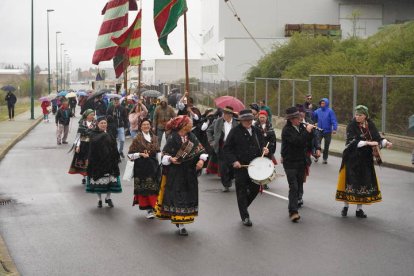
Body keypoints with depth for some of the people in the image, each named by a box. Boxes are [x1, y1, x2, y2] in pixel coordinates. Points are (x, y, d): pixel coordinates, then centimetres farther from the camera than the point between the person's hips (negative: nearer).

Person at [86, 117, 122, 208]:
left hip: (109, 160, 3)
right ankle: (99, 199, 15)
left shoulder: (110, 134, 8)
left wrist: (117, 158, 4)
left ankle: (108, 198, 21)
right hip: (97, 160, -3)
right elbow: (94, 141, -23)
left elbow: (114, 147, 8)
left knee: (110, 179, 3)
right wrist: (103, 134, -21)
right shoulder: (94, 133, -1)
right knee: (98, 179, 2)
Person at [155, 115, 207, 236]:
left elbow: (200, 149, 9)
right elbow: (165, 153, -7)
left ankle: (180, 221, 23)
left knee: (189, 196, 9)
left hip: (190, 172, 6)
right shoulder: (173, 138, -12)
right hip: (176, 173, -6)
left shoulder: (191, 137, 4)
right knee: (177, 197, -5)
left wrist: (201, 160, -8)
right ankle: (181, 225, -1)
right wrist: (170, 159, -27)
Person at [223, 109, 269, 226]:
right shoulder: (235, 131, -6)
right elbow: (227, 148, -6)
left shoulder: (256, 131, 9)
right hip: (240, 165, -5)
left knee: (255, 188, 8)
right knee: (242, 191, 2)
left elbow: (262, 144, 21)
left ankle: (243, 205, 34)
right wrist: (233, 161, -16)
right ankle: (245, 217, 12)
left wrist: (264, 149, -2)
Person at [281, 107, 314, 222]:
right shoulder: (287, 130, -14)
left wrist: (310, 131, -4)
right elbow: (298, 141, -26)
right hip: (290, 162, -6)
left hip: (301, 161, 6)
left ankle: (293, 208, 23)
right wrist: (307, 131, -19)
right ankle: (293, 212, -16)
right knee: (293, 187, -13)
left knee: (299, 186, 11)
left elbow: (308, 141, 11)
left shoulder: (301, 127, 6)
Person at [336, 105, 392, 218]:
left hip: (366, 159, 4)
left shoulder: (371, 125, 3)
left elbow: (377, 138, 0)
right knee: (350, 181, 0)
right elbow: (352, 141, -21)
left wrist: (386, 143, -20)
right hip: (352, 159, -4)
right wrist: (367, 143, -30)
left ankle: (359, 209, 15)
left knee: (364, 182, 5)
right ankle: (345, 206, 16)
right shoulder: (351, 126, -10)